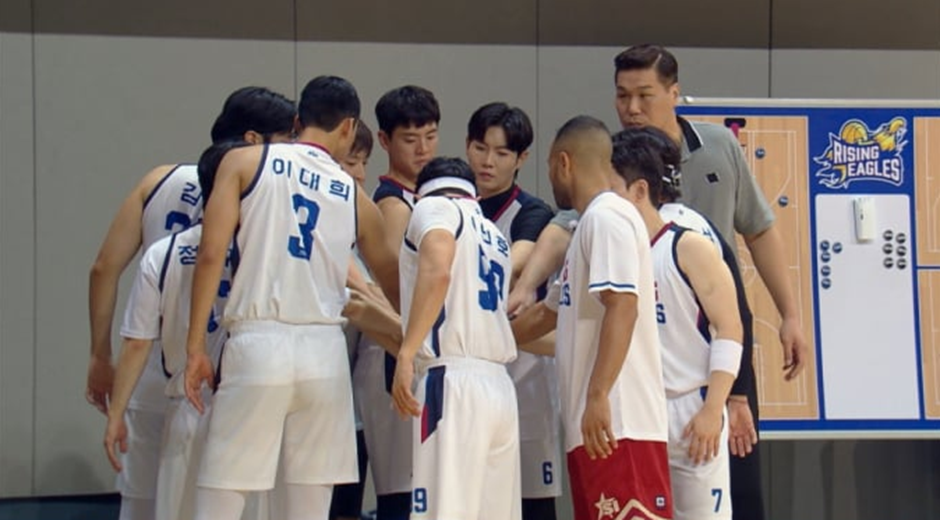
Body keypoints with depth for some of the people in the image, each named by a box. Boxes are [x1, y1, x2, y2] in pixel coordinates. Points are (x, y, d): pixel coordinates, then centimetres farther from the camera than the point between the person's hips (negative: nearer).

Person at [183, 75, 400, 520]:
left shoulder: (245, 162, 5)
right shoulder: (355, 198, 13)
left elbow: (211, 254, -5)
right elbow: (393, 284, 24)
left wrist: (195, 346, -2)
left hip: (258, 345, -2)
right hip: (324, 352, 2)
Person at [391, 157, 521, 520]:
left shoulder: (434, 207, 4)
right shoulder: (496, 239, 26)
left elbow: (437, 271, -16)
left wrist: (406, 355, -21)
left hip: (453, 382, -8)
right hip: (500, 385, 8)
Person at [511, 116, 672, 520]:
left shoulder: (607, 217, -7)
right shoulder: (590, 224, 23)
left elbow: (622, 307, -19)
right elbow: (548, 313, 34)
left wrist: (598, 396, -24)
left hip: (618, 423, -10)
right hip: (594, 426, 10)